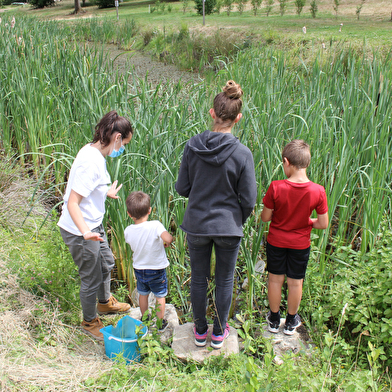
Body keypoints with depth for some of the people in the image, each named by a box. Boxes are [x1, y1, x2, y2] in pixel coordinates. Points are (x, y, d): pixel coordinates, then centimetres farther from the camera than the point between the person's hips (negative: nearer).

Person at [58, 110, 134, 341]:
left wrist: (106, 193, 33)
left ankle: (105, 302, 54)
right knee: (92, 278, 10)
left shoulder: (94, 152, 0)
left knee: (106, 263, 28)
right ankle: (90, 322, 35)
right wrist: (86, 233, -43)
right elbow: (72, 203, -30)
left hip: (93, 225, 10)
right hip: (80, 231, -10)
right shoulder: (91, 162, -29)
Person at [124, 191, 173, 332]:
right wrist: (167, 242, -16)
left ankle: (144, 319, 42)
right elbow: (168, 238, -39)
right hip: (157, 268, -3)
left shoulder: (128, 231, -13)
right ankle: (160, 322, 29)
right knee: (160, 296, 17)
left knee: (143, 294, 24)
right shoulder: (155, 225, -27)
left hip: (139, 269, 3)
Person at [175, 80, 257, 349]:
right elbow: (249, 200, -11)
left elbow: (182, 188, -4)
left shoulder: (193, 146, -12)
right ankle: (219, 333, 34)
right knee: (225, 281, 17)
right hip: (229, 228, -1)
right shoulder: (242, 153, -17)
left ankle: (200, 332, 36)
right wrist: (238, 221, 8)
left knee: (199, 279, 19)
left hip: (197, 225, 2)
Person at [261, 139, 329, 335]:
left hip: (276, 241, -1)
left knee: (275, 279, 17)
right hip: (301, 244, 1)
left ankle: (274, 320, 34)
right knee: (295, 282, 17)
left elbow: (265, 217, -14)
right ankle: (291, 322, 35)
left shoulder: (276, 187, -23)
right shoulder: (318, 191, -19)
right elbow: (323, 224, -12)